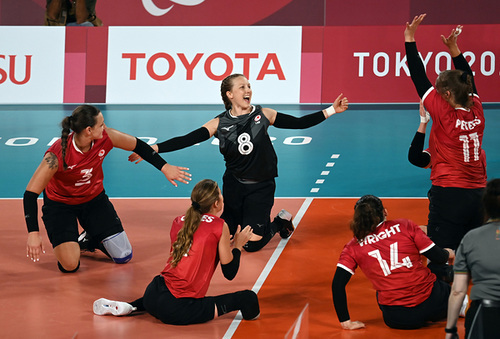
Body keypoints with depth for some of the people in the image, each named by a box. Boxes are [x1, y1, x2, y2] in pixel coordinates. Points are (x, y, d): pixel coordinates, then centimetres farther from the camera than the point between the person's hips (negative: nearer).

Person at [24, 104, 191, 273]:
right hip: (60, 203, -4)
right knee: (70, 265, -21)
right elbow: (31, 193, -31)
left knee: (124, 256, -1)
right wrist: (33, 233, -38)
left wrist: (165, 167, -3)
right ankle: (68, 242, 14)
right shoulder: (57, 155, -34)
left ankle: (91, 239, 28)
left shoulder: (105, 137, -22)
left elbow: (138, 146, -1)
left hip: (94, 198, 4)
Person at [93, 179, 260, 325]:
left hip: (153, 295, 7)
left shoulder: (179, 221, 16)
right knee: (249, 299, -4)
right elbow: (229, 273, 2)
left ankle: (130, 307, 17)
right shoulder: (219, 226, -2)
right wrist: (237, 245, 18)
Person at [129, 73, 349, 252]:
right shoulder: (220, 123, -7)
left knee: (252, 243, -9)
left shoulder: (263, 115, -6)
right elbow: (186, 140, -12)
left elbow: (298, 123, -3)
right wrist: (152, 149, -22)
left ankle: (280, 222, 19)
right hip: (234, 185, 2)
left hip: (261, 186, -2)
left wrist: (331, 110, -9)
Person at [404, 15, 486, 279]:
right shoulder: (476, 111, 3)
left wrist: (410, 41, -2)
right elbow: (468, 82, 21)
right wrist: (455, 50, 24)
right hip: (478, 195, 7)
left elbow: (420, 80, -8)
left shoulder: (444, 114, -12)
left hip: (449, 195, -7)